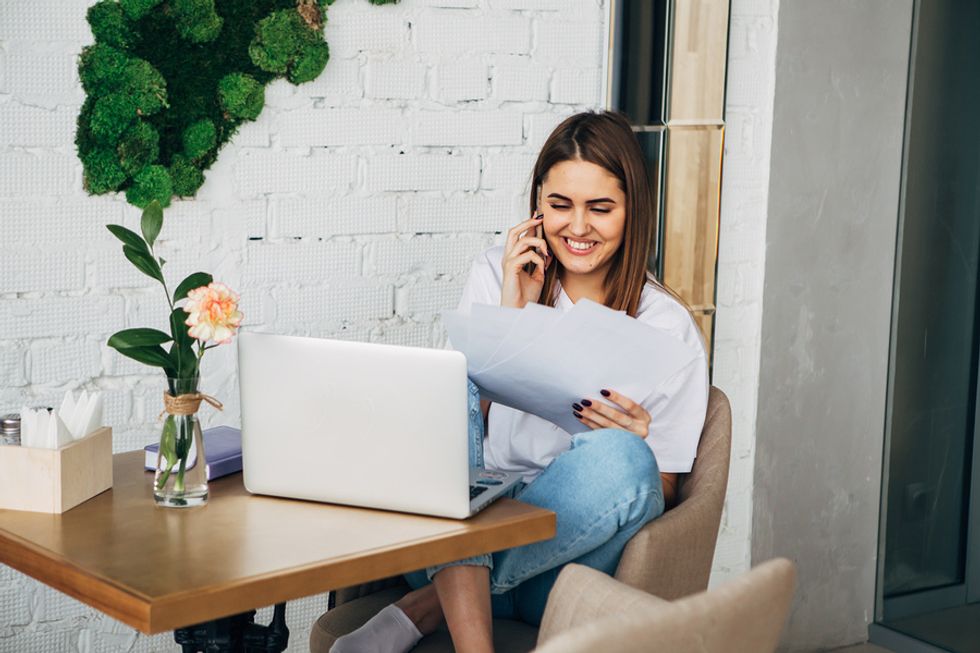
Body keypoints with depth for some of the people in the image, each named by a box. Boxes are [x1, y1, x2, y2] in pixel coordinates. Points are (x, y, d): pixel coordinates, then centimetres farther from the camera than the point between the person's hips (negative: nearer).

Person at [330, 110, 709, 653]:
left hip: (569, 548, -1)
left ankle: (424, 608, -22)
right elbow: (467, 413, 0)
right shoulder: (496, 275, 6)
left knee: (620, 458, -33)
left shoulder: (668, 328, 0)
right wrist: (513, 311, -9)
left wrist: (635, 442, -21)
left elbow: (661, 494, 1)